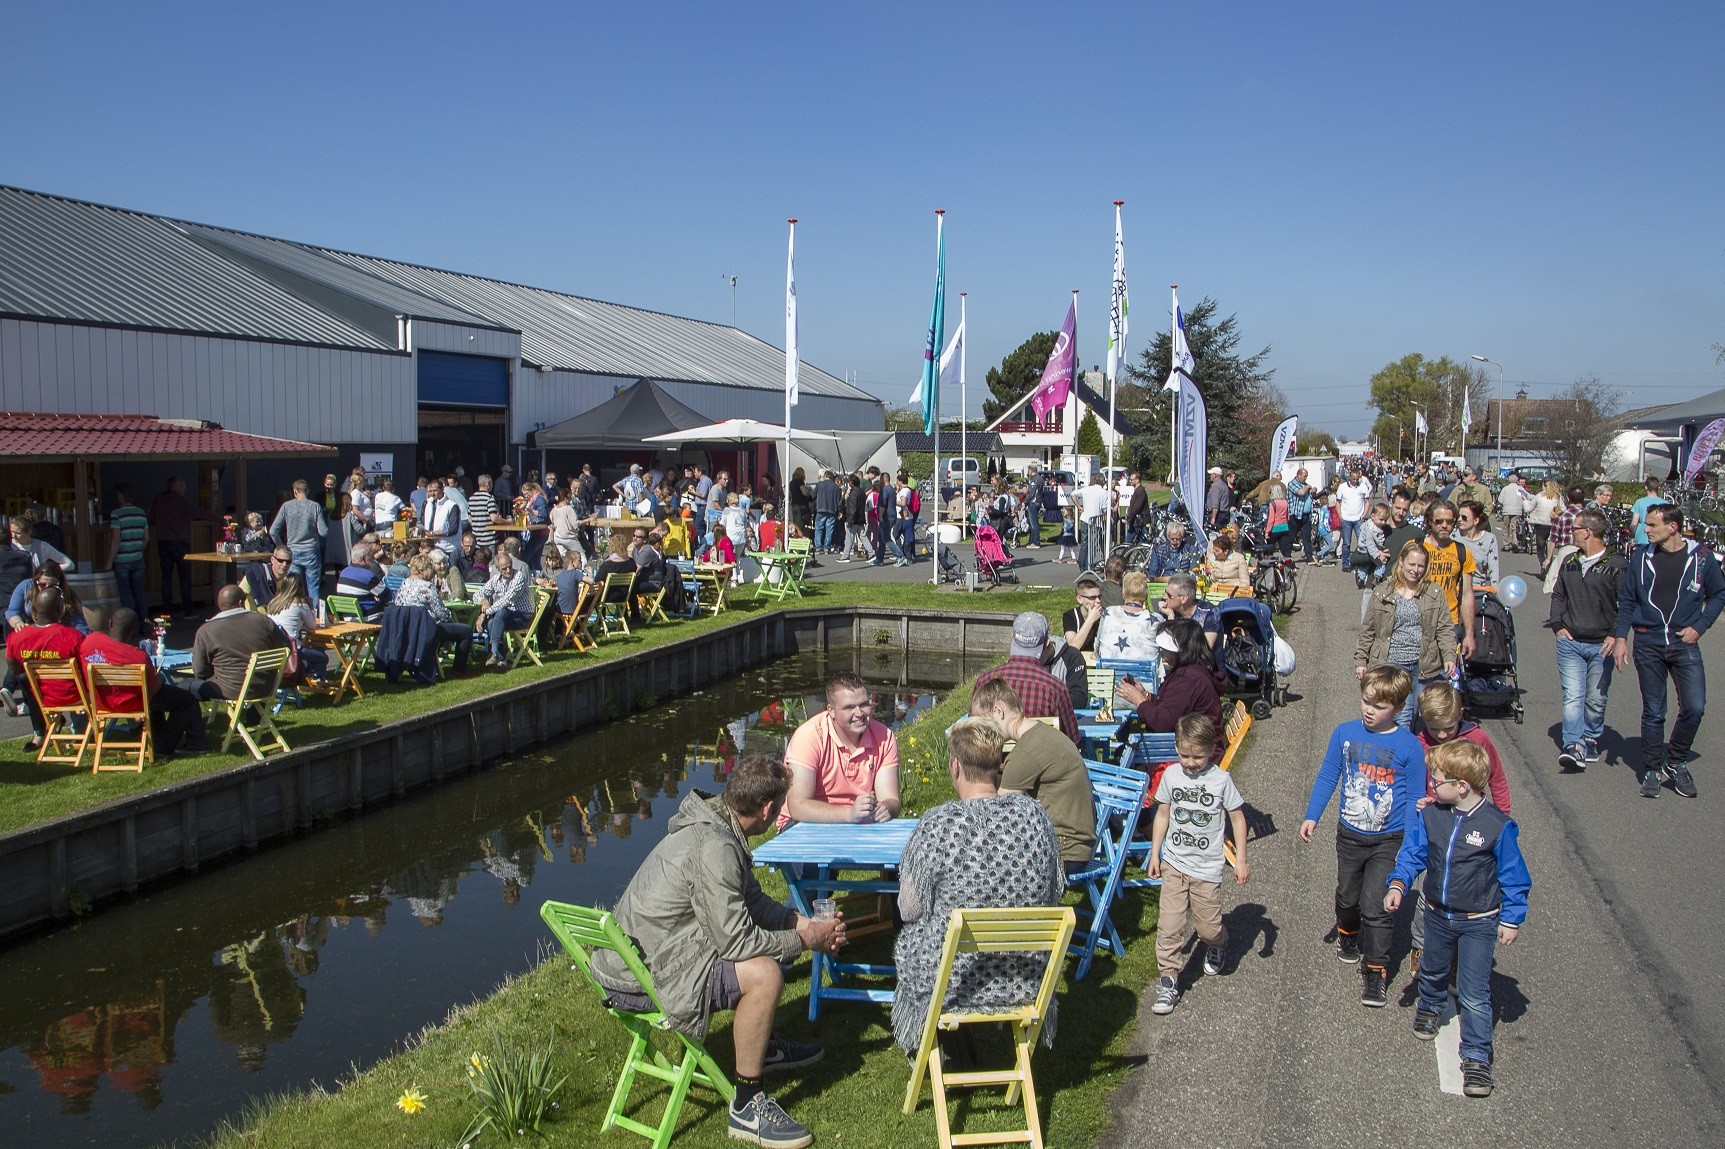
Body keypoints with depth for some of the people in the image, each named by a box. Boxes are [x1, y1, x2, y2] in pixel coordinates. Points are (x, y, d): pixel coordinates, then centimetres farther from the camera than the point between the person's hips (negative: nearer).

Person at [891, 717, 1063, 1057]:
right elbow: (1055, 894, 2)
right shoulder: (1034, 814, -10)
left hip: (951, 988, -3)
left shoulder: (937, 824, -21)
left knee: (906, 941, 28)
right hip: (1026, 986, 3)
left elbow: (910, 910, -11)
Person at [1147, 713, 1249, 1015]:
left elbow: (1237, 818, 1)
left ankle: (1217, 946, 39)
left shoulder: (1221, 779, -8)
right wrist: (1155, 854, 10)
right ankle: (1168, 980, 4)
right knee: (1170, 925, -5)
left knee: (1208, 926, 5)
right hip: (1173, 864, 2)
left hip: (1207, 867, -2)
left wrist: (1240, 860, 0)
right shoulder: (1171, 776, -1)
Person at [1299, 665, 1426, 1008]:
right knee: (1347, 897, 21)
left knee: (1376, 907, -8)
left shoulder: (1409, 747, -12)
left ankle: (1376, 971, 7)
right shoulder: (1345, 733, -6)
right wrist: (1311, 817, 0)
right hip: (1349, 835, 3)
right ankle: (1347, 933, 51)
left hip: (1389, 841, -3)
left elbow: (1415, 798, -5)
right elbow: (1327, 777, 4)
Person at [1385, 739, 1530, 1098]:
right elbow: (1413, 852, -2)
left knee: (1474, 994, -4)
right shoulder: (1430, 816, -11)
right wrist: (1398, 883, -18)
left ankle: (1476, 1057, 9)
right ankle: (1430, 1007, 56)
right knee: (1433, 971, 28)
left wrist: (1511, 919, -7)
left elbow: (1513, 877, -10)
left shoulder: (1497, 825, -21)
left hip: (1478, 923, -5)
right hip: (1438, 915, 5)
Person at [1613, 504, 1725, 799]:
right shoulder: (1641, 556, 1)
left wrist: (1699, 626, -3)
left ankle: (1675, 761, 15)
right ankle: (1652, 770, 18)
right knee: (1653, 712, 6)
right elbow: (1626, 600, 7)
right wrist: (1621, 637, 0)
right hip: (1648, 644, 0)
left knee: (1694, 708, -8)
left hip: (1685, 644, 0)